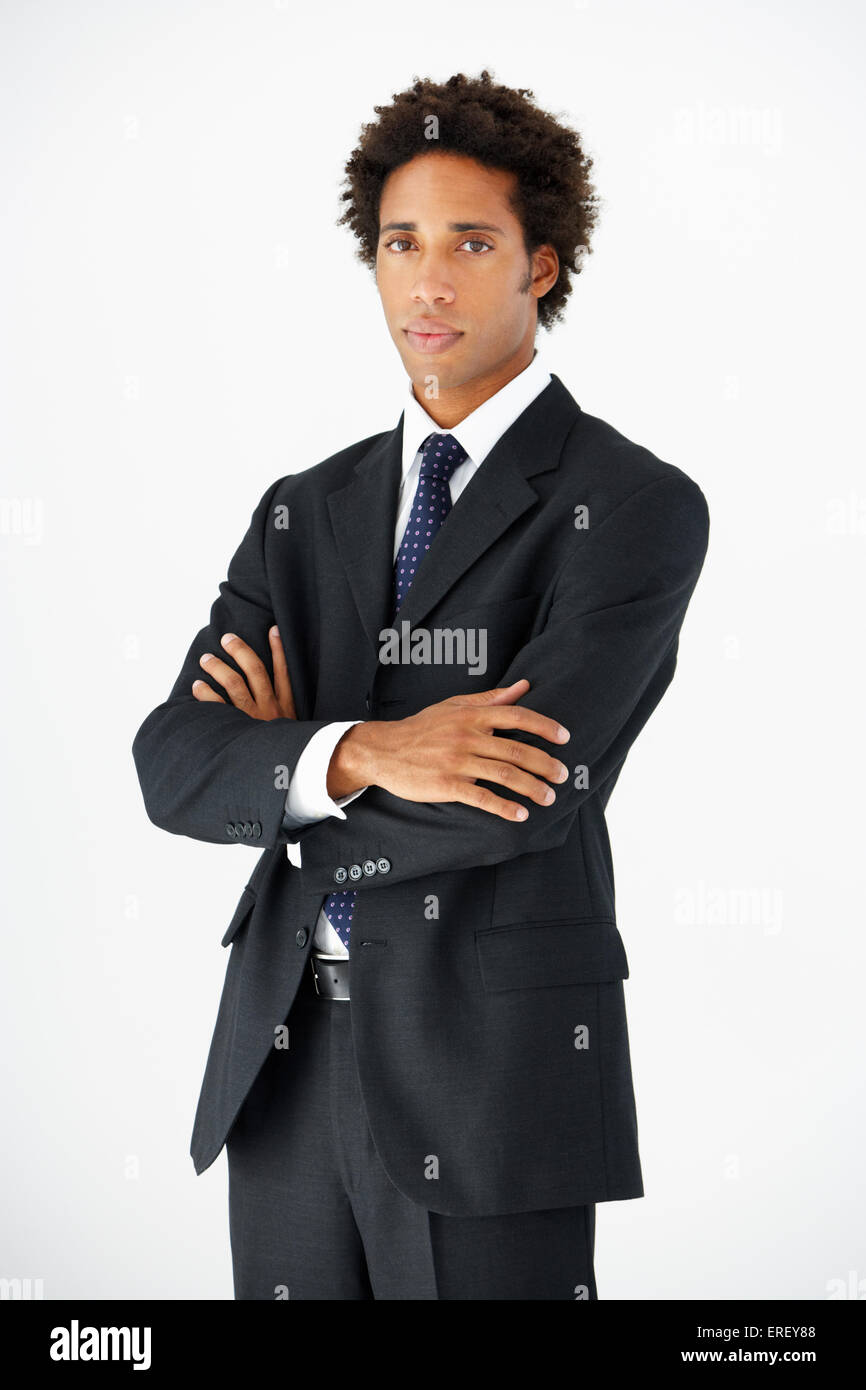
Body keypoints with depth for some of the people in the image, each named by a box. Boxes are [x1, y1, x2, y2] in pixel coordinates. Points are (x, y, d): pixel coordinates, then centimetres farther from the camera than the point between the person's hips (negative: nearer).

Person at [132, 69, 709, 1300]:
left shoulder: (636, 507, -6)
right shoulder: (306, 512, 12)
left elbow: (525, 798, -18)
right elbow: (173, 768, -1)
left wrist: (282, 763, -2)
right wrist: (357, 755, -21)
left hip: (494, 1072, -5)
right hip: (284, 1062, 5)